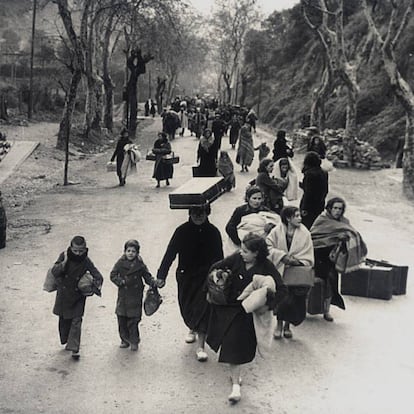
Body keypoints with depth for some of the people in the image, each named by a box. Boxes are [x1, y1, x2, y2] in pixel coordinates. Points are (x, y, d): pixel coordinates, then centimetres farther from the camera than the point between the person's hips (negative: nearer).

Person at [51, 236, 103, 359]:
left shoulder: (86, 261, -11)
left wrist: (97, 285, -30)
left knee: (76, 321, -6)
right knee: (64, 319, 16)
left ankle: (74, 348, -4)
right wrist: (65, 261, -29)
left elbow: (98, 276, -9)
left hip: (78, 295, -1)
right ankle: (66, 340, 39)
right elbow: (54, 271, -19)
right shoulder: (64, 256, -10)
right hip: (63, 294, 2)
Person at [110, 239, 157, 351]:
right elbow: (113, 275, 1)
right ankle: (125, 340, 24)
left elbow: (147, 277, 3)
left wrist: (154, 283, -15)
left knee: (133, 320, -2)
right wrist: (121, 281, -15)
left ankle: (134, 342, 11)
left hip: (135, 297, -2)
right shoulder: (120, 263, -1)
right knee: (121, 319, 8)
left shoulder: (140, 265, -2)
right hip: (123, 295, 2)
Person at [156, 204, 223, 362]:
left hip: (205, 277, -1)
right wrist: (161, 276, -17)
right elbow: (170, 253, -11)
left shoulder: (213, 232, -6)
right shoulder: (182, 231, -9)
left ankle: (200, 347, -2)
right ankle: (192, 329, 46)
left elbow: (219, 257, 4)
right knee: (186, 308, 13)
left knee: (203, 308, -9)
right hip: (185, 276, 1)